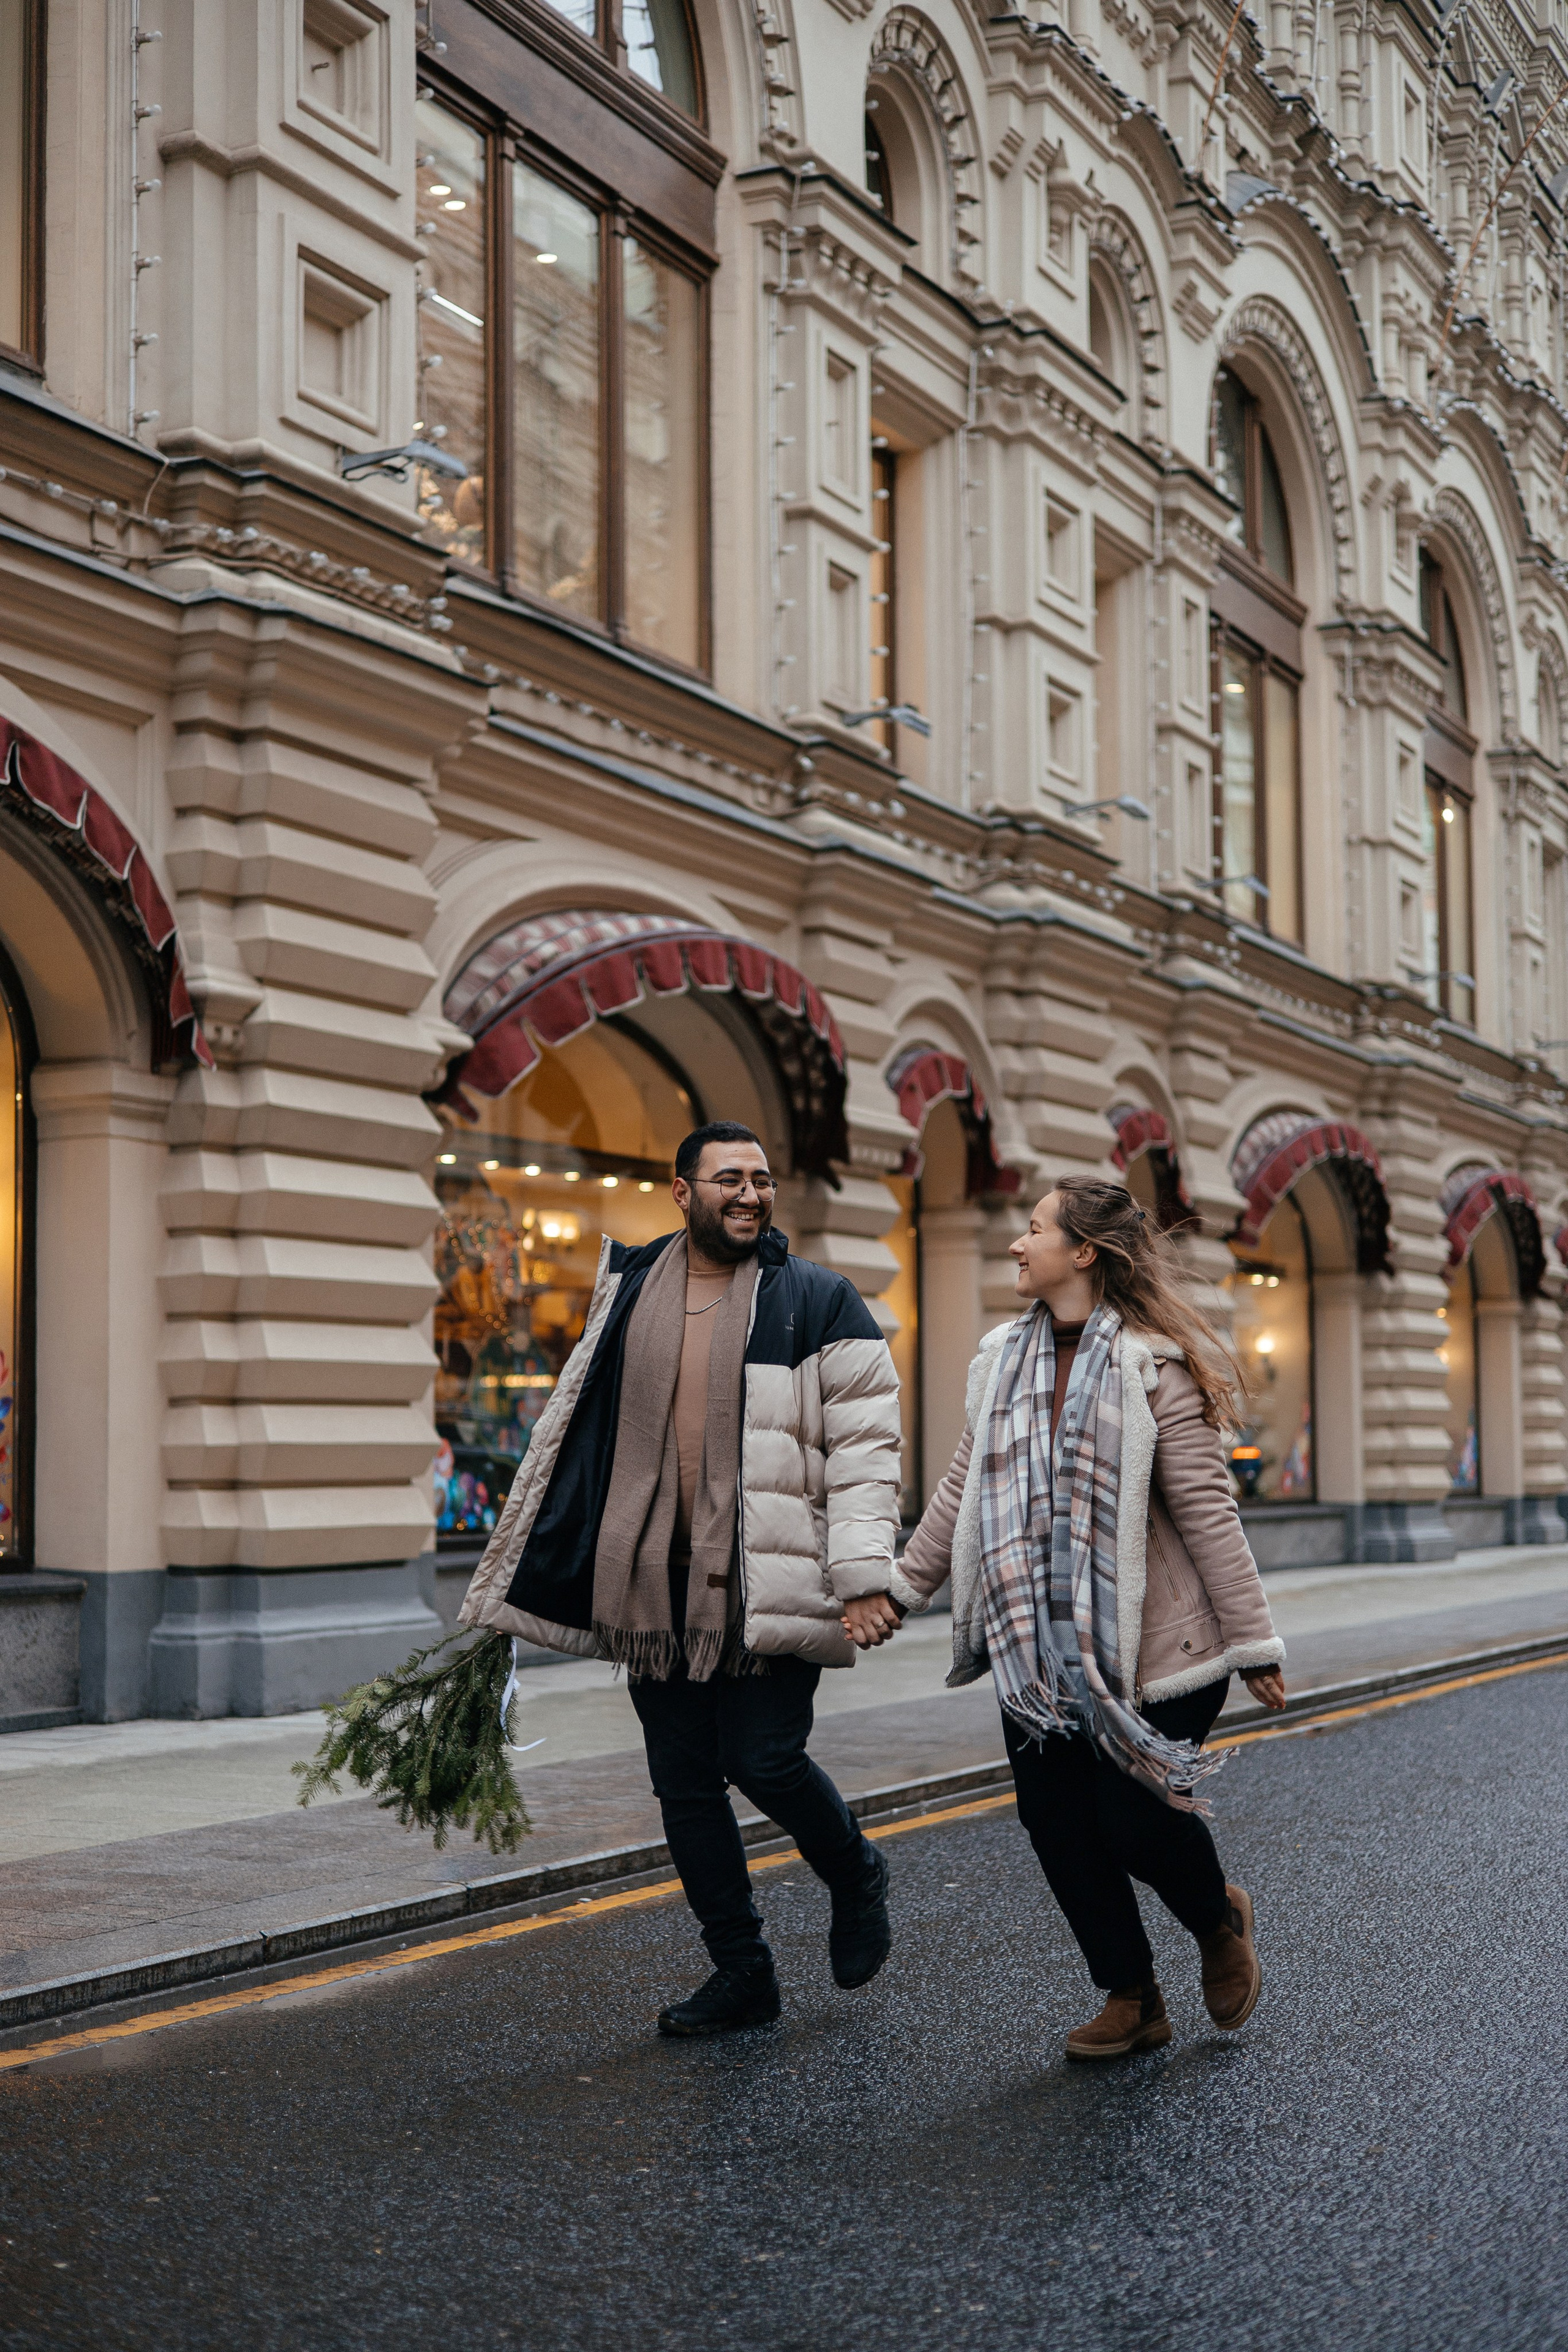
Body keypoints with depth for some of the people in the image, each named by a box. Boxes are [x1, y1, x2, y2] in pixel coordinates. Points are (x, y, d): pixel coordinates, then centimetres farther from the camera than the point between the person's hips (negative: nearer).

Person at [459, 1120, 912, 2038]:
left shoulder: (819, 1302, -1)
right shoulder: (629, 1296, 11)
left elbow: (866, 1445, -4)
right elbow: (578, 1436, 18)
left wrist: (864, 1576, -14)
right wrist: (522, 1578, 16)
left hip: (771, 1583, -4)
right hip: (658, 1586, 5)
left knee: (764, 1760, -9)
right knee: (684, 1782, 7)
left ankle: (857, 1877, 23)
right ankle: (742, 1972, 21)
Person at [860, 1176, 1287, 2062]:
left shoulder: (1153, 1366, -10)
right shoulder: (1006, 1360, 9)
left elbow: (1206, 1508, -11)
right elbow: (964, 1490, 17)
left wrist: (1253, 1641, -11)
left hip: (1145, 1648, -6)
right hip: (1037, 1647, 6)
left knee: (1137, 1816, -4)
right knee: (1057, 1824, 5)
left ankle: (1222, 1923, 30)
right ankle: (1133, 2000, 22)